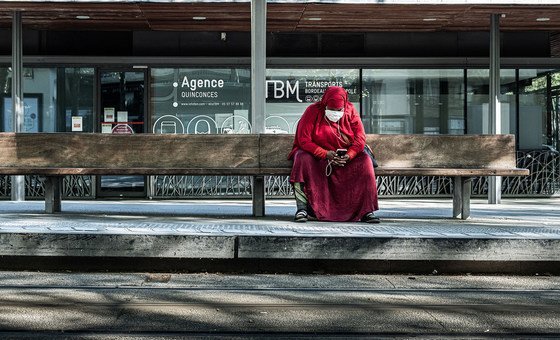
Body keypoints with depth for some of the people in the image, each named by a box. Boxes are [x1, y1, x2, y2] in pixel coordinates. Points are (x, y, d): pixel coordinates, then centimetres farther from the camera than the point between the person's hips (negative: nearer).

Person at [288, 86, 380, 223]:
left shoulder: (350, 111, -3)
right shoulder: (313, 111, -10)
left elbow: (360, 138, -7)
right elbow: (304, 140, -18)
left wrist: (349, 155, -26)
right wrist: (325, 154, -30)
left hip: (346, 157, 2)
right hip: (316, 155, -2)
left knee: (364, 160, -24)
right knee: (303, 159, -33)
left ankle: (366, 211, -25)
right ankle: (302, 209, -36)